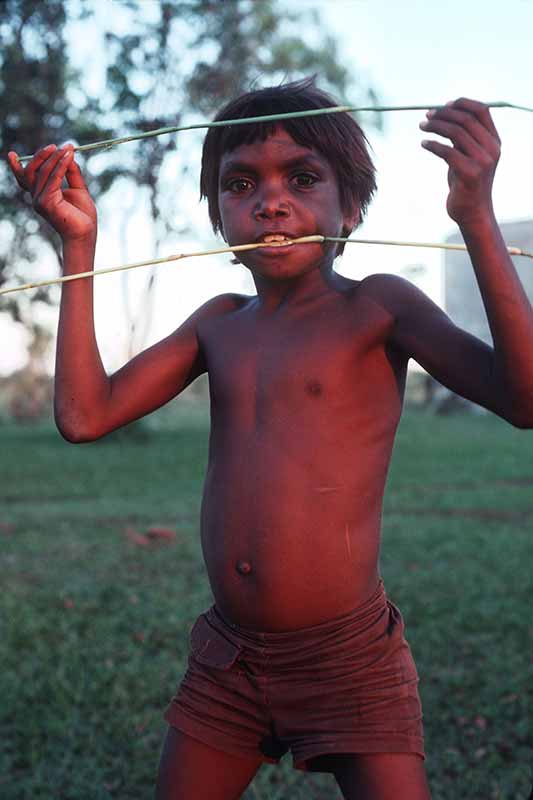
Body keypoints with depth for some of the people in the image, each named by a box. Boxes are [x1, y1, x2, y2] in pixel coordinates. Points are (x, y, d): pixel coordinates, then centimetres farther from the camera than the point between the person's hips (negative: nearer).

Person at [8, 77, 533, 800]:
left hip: (350, 661, -5)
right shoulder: (218, 324, 7)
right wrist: (79, 242, -1)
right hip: (226, 662, 5)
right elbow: (85, 415, -1)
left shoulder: (375, 307, -9)